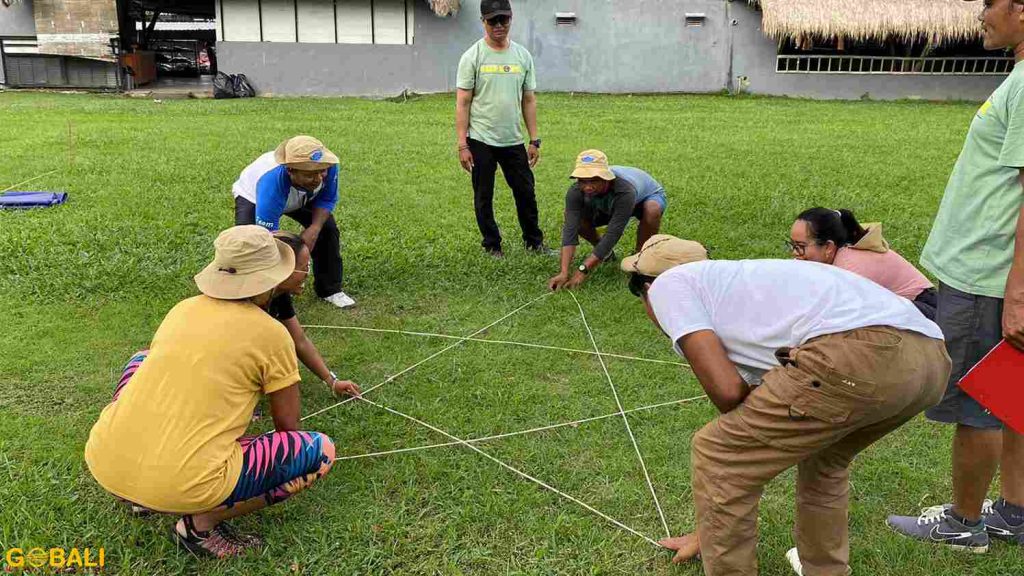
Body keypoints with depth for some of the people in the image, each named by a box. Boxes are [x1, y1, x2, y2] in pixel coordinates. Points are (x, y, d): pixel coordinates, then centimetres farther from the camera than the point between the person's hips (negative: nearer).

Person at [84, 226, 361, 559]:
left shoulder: (182, 309, 12)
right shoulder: (271, 334, -2)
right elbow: (287, 427, 9)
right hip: (183, 487, -6)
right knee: (321, 451, 3)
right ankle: (202, 523, 1)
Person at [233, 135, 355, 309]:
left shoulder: (328, 165, -37)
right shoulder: (272, 183, -49)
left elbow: (327, 200, -14)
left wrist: (314, 229, -30)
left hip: (299, 197, 4)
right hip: (253, 196, -4)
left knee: (327, 228, -6)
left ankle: (330, 289, 13)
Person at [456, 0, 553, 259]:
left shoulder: (523, 56, 4)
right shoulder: (472, 56, -8)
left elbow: (528, 101, 8)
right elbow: (462, 104, -9)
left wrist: (534, 141, 4)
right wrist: (462, 145, -14)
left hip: (514, 141, 4)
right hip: (481, 141, -3)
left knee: (526, 193, 11)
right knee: (484, 197, 8)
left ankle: (534, 241, 27)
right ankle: (492, 245, 23)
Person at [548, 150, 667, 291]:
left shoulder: (624, 191, -45)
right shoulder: (576, 192, -32)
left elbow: (613, 234, -45)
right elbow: (570, 230, -36)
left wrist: (583, 271, -47)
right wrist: (564, 273, -48)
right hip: (610, 207, 4)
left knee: (651, 211, -39)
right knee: (576, 220, -18)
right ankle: (606, 252, 9)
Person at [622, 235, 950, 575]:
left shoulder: (668, 284, 14)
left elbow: (727, 390, -1)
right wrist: (710, 533, 55)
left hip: (856, 356, -9)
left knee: (716, 458, 11)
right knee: (822, 456, 37)